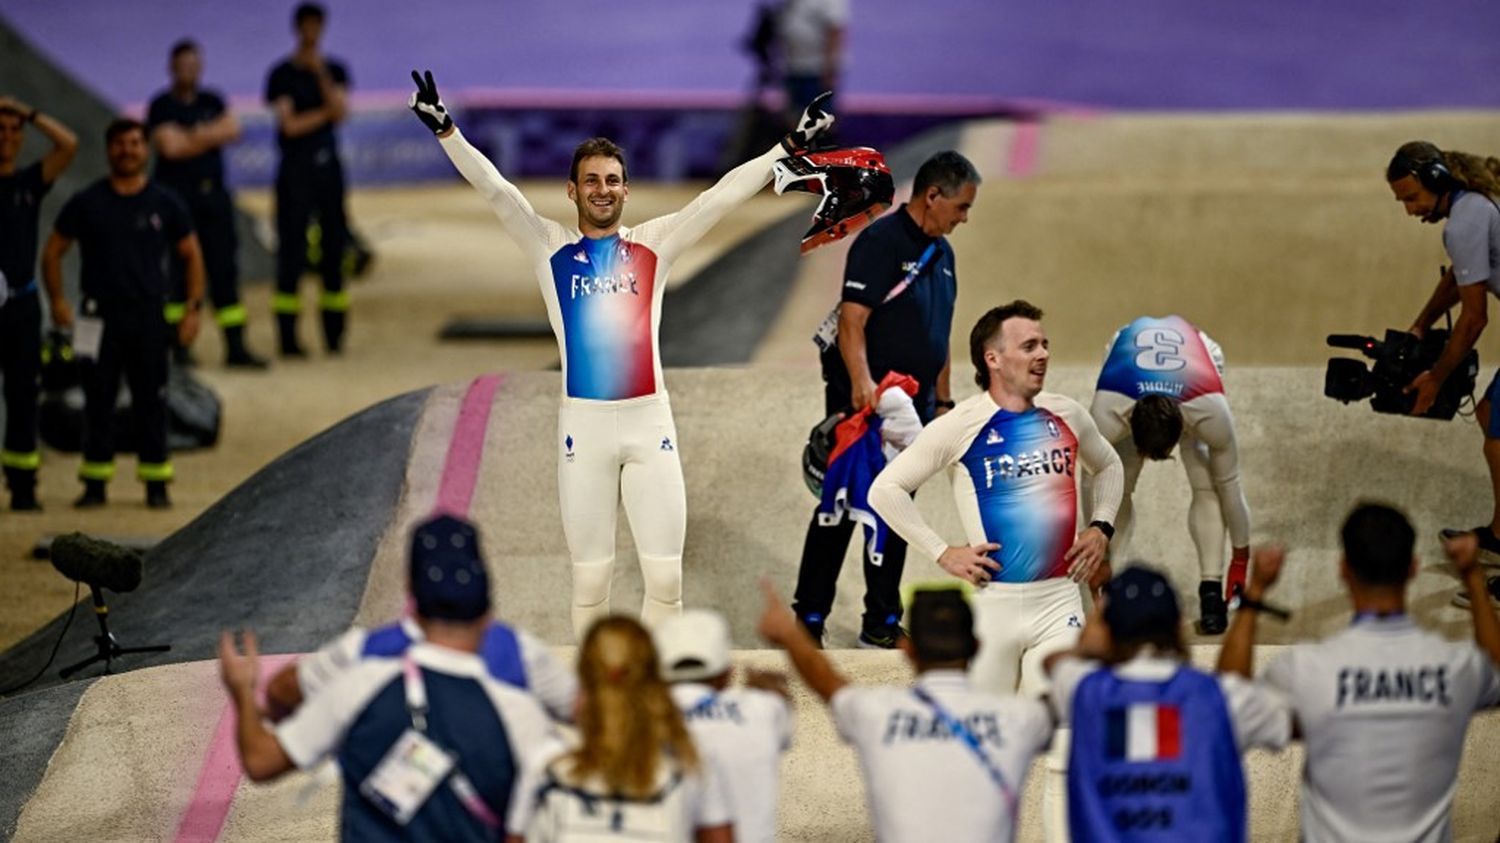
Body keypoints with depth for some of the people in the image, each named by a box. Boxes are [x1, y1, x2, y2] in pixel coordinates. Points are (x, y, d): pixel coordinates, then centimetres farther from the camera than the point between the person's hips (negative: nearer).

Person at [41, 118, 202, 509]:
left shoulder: (164, 204, 6)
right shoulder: (87, 203, 4)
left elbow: (191, 256, 12)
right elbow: (53, 250, 9)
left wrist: (193, 308, 2)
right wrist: (57, 300, -3)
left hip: (149, 316, 0)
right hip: (100, 317, 0)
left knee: (151, 400, 0)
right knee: (98, 400, 1)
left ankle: (156, 483, 5)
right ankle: (95, 482, 6)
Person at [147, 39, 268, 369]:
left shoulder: (212, 102, 15)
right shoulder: (162, 106, -1)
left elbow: (232, 130, 1)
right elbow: (170, 146, -13)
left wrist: (196, 136, -9)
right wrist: (210, 137, -2)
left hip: (213, 193, 5)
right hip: (177, 194, -5)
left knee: (224, 269, 2)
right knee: (176, 271, -5)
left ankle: (236, 346, 3)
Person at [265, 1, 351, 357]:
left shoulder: (334, 70, 11)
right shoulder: (282, 74, -1)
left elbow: (340, 111, -6)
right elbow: (289, 125, -9)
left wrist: (321, 73, -12)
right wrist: (326, 113, -4)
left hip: (328, 166, 4)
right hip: (295, 167, -4)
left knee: (334, 245, 4)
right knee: (292, 251, -6)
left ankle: (334, 334, 9)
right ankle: (288, 337, -6)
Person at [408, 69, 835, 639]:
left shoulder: (655, 244, 9)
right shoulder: (550, 247, 7)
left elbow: (724, 196, 4)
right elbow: (493, 188, -3)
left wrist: (790, 146, -2)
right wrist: (446, 131, -15)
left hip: (650, 420, 1)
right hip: (583, 423, -1)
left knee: (666, 577, -1)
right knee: (590, 578, 2)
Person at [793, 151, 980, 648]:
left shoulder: (941, 253, 14)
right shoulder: (881, 242, -13)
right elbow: (852, 319, -21)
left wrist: (943, 401, 19)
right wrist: (862, 383, -33)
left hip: (912, 408, 8)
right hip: (863, 405, -8)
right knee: (840, 509, -3)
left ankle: (882, 624, 17)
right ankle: (808, 620, 3)